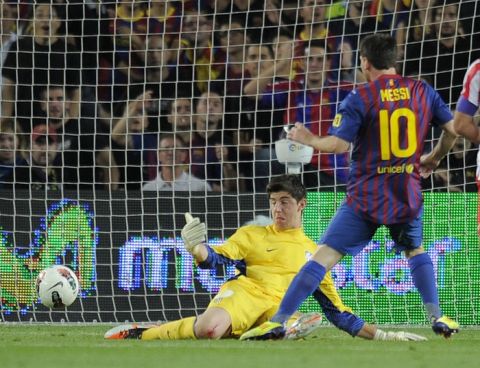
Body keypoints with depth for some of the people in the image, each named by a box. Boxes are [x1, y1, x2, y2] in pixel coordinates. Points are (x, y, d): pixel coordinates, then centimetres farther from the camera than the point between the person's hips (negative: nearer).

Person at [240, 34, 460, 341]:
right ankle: (438, 318, 15)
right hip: (408, 195, 3)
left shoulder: (360, 98, -7)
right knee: (416, 250, 28)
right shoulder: (423, 91, 5)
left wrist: (308, 139, 4)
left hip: (366, 197, -3)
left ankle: (279, 321, -7)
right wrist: (433, 159, 24)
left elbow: (340, 144, -14)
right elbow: (453, 130, 6)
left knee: (325, 256, -4)